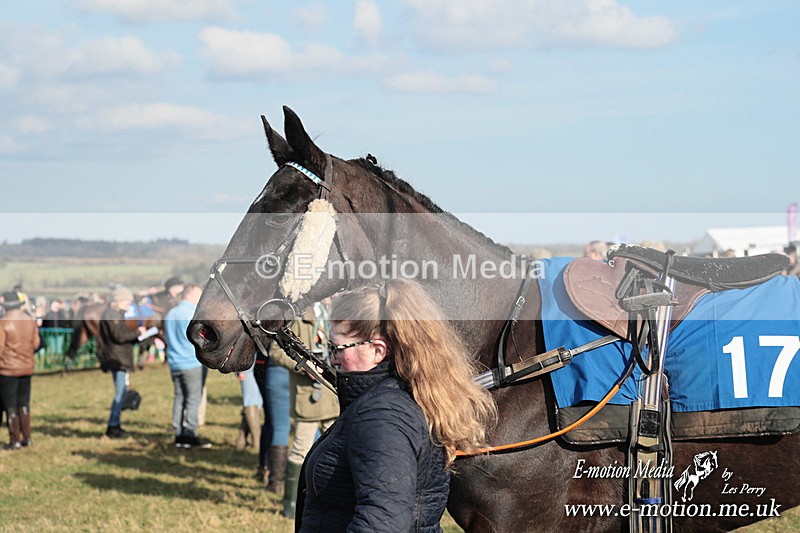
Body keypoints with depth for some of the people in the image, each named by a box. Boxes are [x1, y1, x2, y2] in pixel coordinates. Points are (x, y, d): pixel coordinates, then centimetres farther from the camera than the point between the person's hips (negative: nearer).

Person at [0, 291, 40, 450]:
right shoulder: (30, 321, 0)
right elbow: (35, 343, 5)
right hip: (27, 368, 5)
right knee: (24, 404, 16)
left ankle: (15, 440, 5)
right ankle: (26, 437, 17)